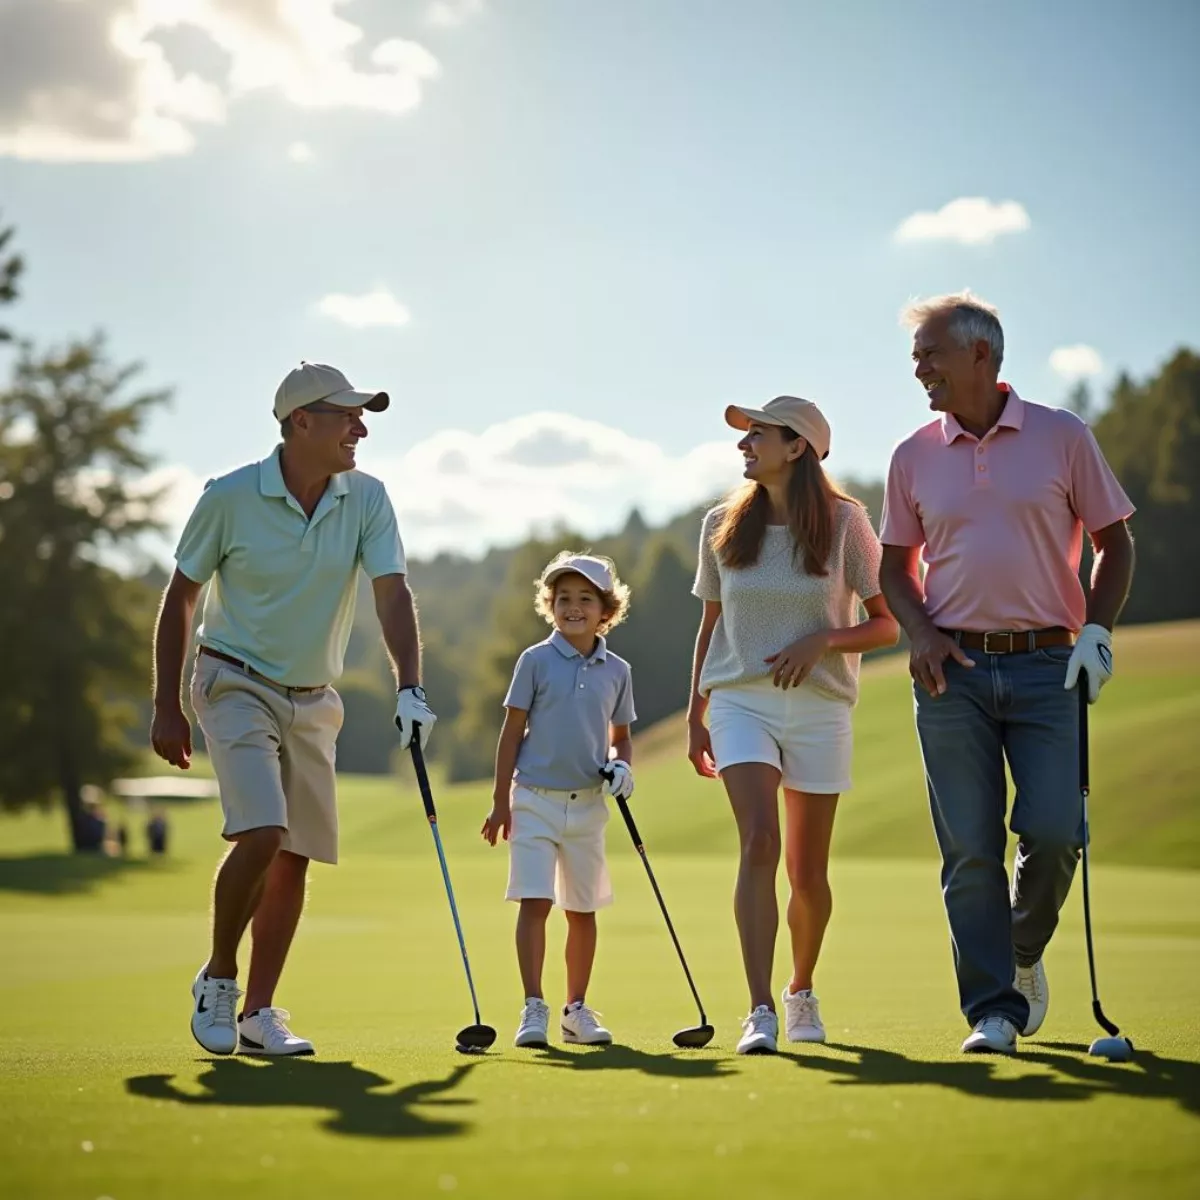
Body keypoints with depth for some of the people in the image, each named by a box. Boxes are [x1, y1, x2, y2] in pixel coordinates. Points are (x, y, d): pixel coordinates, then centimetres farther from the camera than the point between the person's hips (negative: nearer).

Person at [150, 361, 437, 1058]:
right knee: (263, 833, -21)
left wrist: (411, 689, -29)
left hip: (314, 700, 5)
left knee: (295, 858, 3)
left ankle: (258, 1014, 13)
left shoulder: (367, 498, -5)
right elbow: (181, 598, -3)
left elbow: (393, 593, -14)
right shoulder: (231, 497, -13)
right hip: (237, 685, -4)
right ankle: (218, 978, 0)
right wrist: (167, 707, -4)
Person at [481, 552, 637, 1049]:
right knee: (534, 903, -10)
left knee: (582, 909, 9)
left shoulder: (616, 671, 6)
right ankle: (533, 1009, -7)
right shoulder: (536, 661, -3)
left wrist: (622, 767, -7)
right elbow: (511, 732, 0)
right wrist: (500, 802, -3)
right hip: (535, 798, -3)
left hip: (588, 803, 3)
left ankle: (577, 1009, 20)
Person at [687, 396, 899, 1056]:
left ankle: (801, 990, 33)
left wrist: (822, 640, -16)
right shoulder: (722, 526, 6)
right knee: (759, 841, -20)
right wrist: (695, 717, 14)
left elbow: (888, 624, 1)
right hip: (741, 702, 1)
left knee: (808, 872, 7)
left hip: (819, 709, 0)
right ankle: (760, 1012, -24)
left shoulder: (845, 522, -2)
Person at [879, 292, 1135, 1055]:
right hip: (953, 670, 2)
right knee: (971, 849, -2)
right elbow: (896, 565, 15)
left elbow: (1114, 542, 7)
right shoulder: (915, 457, 8)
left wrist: (1097, 630, -6)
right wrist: (920, 631, -3)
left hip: (1046, 664, -1)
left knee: (1053, 831, -9)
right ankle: (993, 1011, 3)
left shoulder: (1063, 437, 2)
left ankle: (1025, 953, 20)